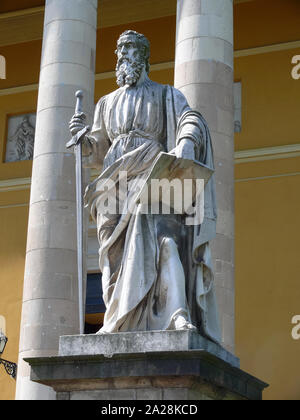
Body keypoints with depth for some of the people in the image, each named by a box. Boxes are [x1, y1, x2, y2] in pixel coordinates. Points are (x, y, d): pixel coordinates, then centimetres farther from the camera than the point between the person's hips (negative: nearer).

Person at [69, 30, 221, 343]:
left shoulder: (166, 95, 15)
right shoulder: (107, 103, 27)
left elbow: (191, 121, -4)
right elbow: (97, 150, 23)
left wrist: (187, 141, -27)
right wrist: (82, 136, 0)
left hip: (152, 175, -4)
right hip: (116, 180, 4)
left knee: (164, 237, -24)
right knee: (116, 251, -6)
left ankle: (179, 315, -33)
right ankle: (116, 324, -7)